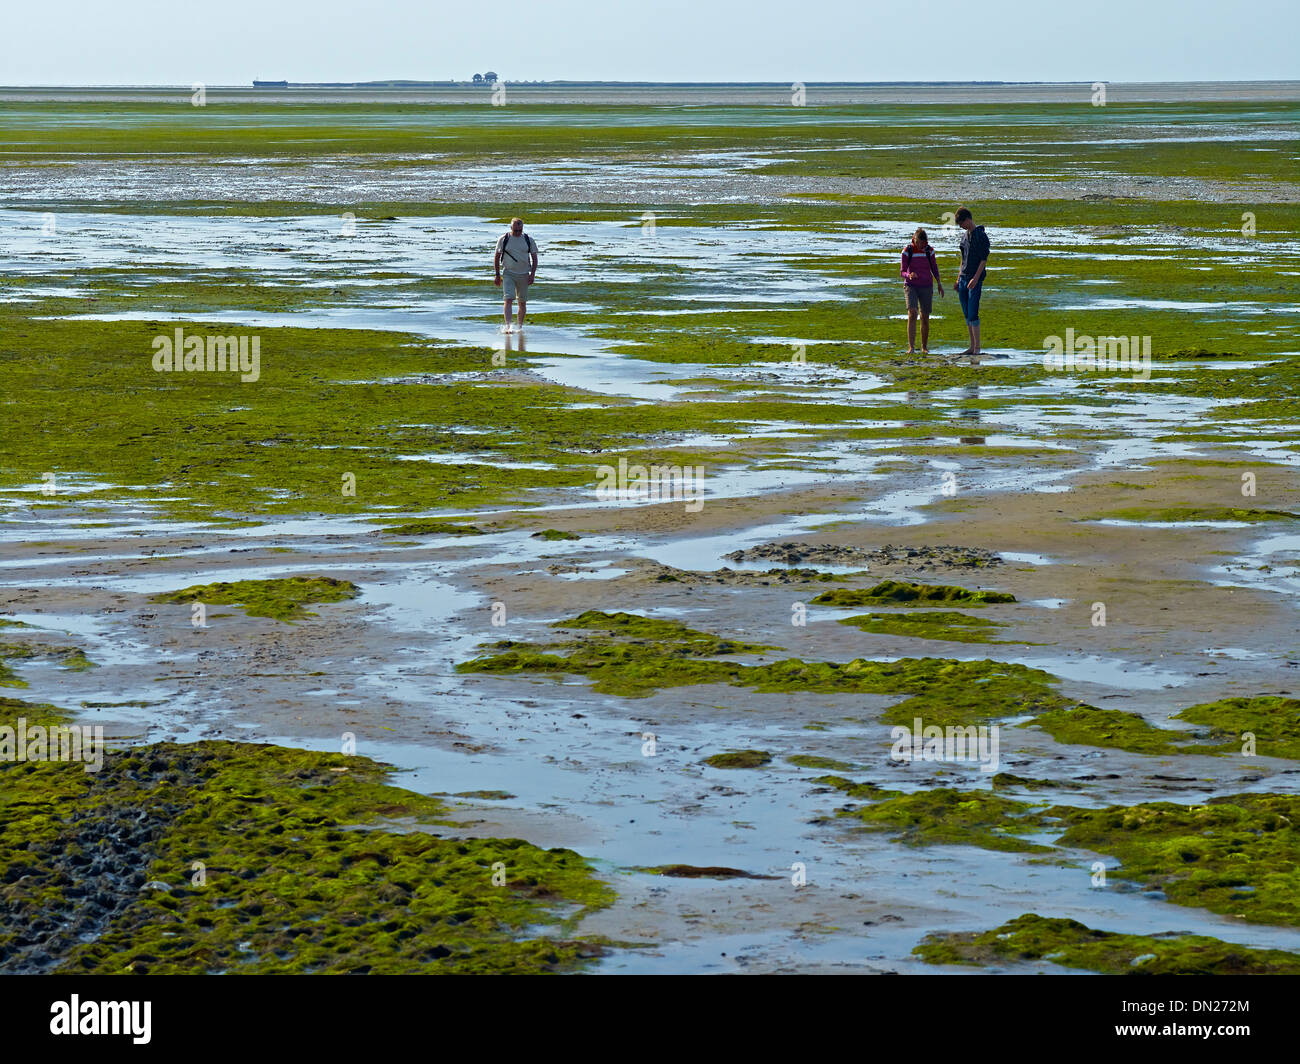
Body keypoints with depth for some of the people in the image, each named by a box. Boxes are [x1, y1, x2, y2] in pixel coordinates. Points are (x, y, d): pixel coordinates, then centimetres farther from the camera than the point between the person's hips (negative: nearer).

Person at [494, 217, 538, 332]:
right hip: (508, 274, -2)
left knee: (522, 303, 7)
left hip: (523, 275, 2)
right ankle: (507, 325, -23)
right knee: (508, 299, -17)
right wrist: (497, 275, 2)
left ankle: (520, 326, 19)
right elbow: (496, 257, 5)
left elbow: (534, 258, 7)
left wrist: (532, 274, -5)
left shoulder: (529, 240, 3)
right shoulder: (503, 239, -1)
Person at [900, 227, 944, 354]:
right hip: (911, 286, -2)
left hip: (926, 287, 2)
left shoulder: (929, 251, -1)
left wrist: (939, 283, 6)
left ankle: (924, 347, 22)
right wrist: (909, 276, -28)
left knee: (925, 318, 4)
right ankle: (911, 347, -24)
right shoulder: (907, 251, -7)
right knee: (912, 314, -21)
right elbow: (903, 271, -6)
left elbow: (934, 267, 14)